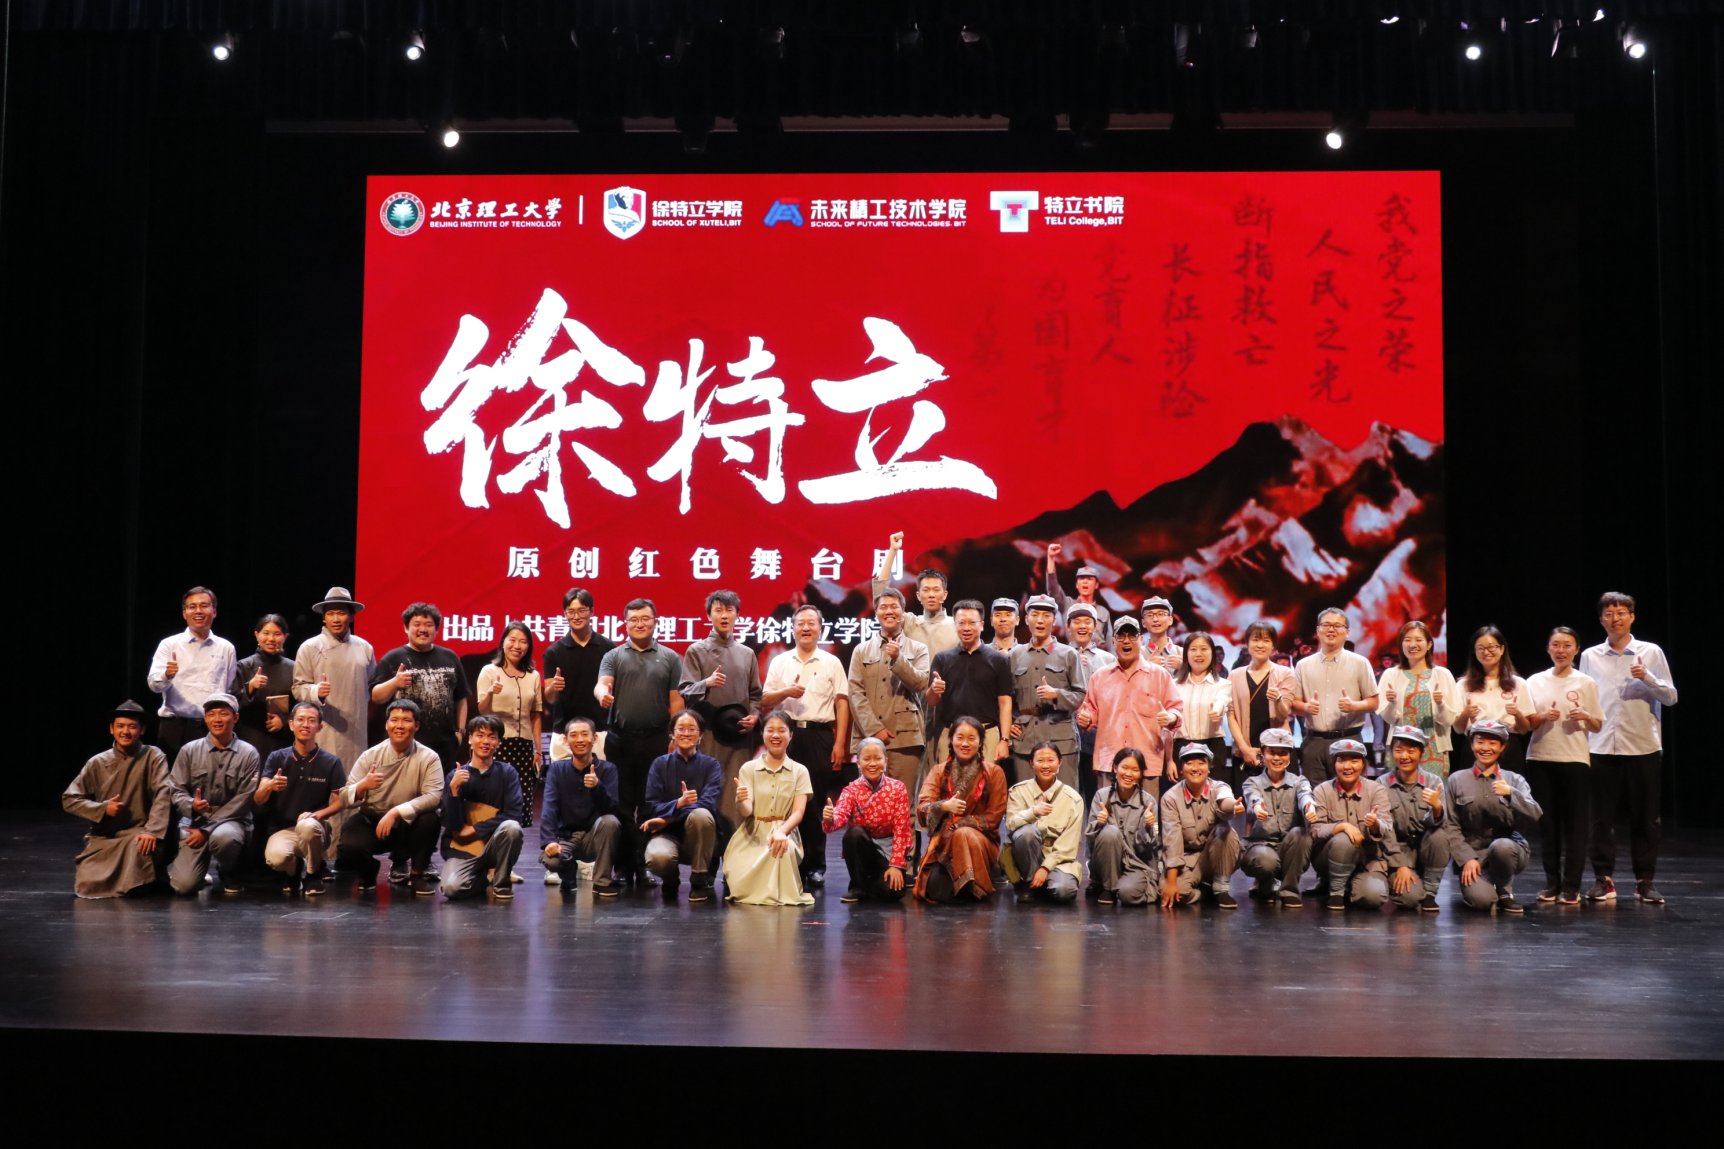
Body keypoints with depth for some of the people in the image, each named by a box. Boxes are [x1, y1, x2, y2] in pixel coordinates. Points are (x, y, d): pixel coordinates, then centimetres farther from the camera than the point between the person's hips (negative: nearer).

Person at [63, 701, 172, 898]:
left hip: (137, 834, -3)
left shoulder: (153, 757, -2)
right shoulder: (98, 763, 5)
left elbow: (163, 795, -15)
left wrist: (152, 831, -29)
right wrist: (102, 809, -10)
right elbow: (69, 800, 7)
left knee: (139, 845, -37)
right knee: (87, 885, -15)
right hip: (103, 837, 3)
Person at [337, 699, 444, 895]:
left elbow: (434, 797, -24)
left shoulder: (428, 758, -10)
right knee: (348, 849, -29)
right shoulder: (371, 755, -6)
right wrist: (362, 785, -31)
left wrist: (396, 812, -33)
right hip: (371, 821, 1)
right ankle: (368, 870, 11)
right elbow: (344, 800, -9)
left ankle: (417, 873, -3)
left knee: (431, 819, -32)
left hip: (408, 825, -1)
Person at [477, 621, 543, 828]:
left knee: (523, 803, -2)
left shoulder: (533, 676, 10)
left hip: (524, 745, 3)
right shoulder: (489, 671, 0)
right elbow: (481, 710, -9)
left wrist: (539, 749, 11)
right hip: (497, 744, -3)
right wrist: (490, 693, -29)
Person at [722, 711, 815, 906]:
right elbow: (745, 811, -6)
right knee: (743, 883, -26)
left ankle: (781, 893, -9)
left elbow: (798, 812, -6)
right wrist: (741, 801, -32)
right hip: (751, 835, 0)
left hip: (784, 832, 0)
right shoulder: (748, 768, 4)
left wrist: (781, 831, -27)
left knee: (784, 848, -37)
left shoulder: (799, 771, 4)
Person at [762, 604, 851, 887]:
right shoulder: (779, 663, 11)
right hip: (788, 734, 1)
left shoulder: (832, 663, 7)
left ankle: (815, 865, 8)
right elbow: (765, 701, 10)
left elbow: (842, 704, 4)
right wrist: (786, 692, -11)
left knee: (817, 801, 0)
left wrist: (840, 743, -4)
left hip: (820, 736, -1)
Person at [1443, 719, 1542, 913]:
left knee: (1500, 846, -36)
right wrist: (1466, 858, -11)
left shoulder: (1515, 780, 8)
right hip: (1471, 853, -1)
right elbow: (1450, 826, 1)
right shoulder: (1456, 780, 6)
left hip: (1508, 848, 1)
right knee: (1481, 900, -28)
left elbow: (1534, 818, -7)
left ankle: (1504, 892, -6)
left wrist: (1511, 793, -23)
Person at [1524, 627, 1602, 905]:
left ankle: (1571, 885, 4)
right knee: (1546, 822, 4)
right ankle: (1552, 882, 13)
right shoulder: (1535, 682, 9)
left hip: (1575, 759, -1)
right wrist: (1543, 717, -11)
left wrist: (1586, 717, -12)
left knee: (1574, 823, -2)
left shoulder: (1586, 683, 6)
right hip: (1540, 759, 2)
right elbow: (1525, 724, 9)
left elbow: (1598, 726, 9)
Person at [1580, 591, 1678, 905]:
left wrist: (1647, 678, -15)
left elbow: (1671, 697, 2)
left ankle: (1645, 881, 13)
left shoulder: (1651, 653, 3)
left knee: (1645, 818, 4)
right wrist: (1582, 736, 3)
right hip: (1602, 747, 1)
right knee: (1602, 817, 3)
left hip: (1643, 747, -1)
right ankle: (1604, 879, 11)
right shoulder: (1590, 656, 7)